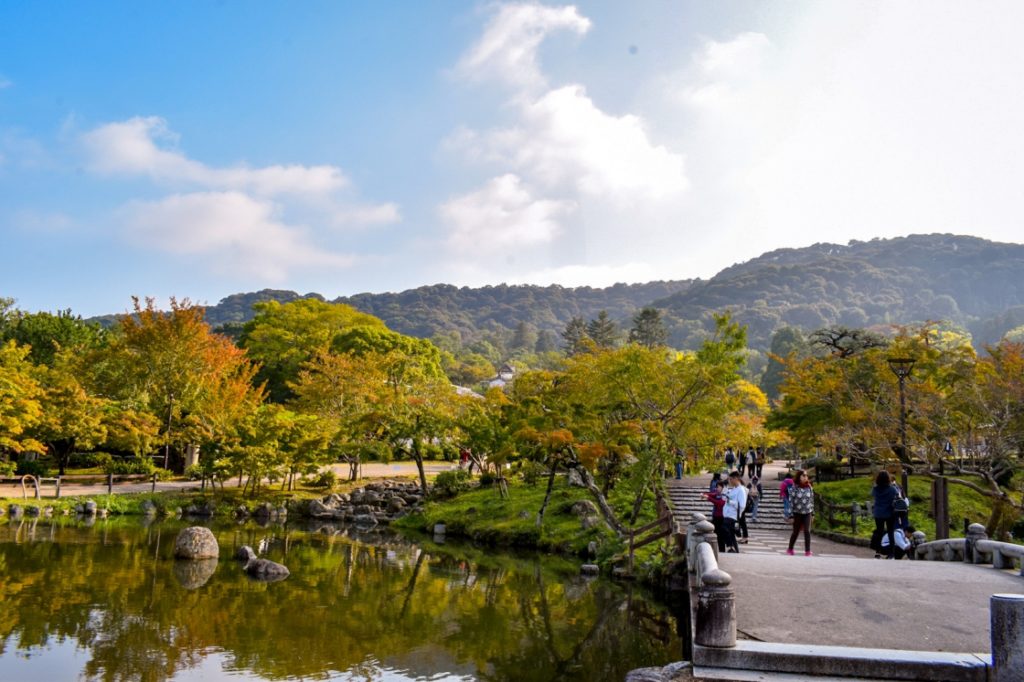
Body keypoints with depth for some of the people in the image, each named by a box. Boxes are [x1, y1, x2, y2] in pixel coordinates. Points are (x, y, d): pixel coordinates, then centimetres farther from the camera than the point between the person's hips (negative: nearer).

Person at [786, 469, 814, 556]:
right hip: (797, 513, -2)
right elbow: (791, 501, -10)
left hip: (807, 513, 2)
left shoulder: (809, 487, 1)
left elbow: (812, 500, 8)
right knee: (796, 532, 9)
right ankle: (790, 549, 27)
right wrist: (791, 515, -11)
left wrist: (812, 513, 8)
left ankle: (807, 551, -3)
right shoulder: (794, 488, -10)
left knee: (807, 531, -8)